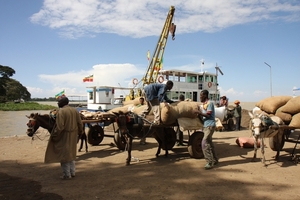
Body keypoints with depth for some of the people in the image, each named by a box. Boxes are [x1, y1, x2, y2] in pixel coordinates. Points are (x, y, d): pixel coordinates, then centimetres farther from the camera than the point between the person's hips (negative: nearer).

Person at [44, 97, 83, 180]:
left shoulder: (61, 111, -17)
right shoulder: (75, 110, 2)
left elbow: (59, 126, -22)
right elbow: (80, 123, 5)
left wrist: (54, 136, -10)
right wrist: (80, 132, 18)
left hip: (64, 136, -7)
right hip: (73, 135, 7)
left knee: (64, 154, 6)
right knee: (71, 153, 20)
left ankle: (67, 174, 14)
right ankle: (72, 172, 27)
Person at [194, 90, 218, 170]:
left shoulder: (210, 103, -11)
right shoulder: (202, 104, 16)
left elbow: (208, 115, -19)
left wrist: (199, 112, -14)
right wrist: (198, 114, -1)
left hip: (210, 126, -9)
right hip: (205, 126, 9)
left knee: (204, 143, -16)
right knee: (209, 143, 14)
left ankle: (209, 162, -11)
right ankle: (214, 160, 26)